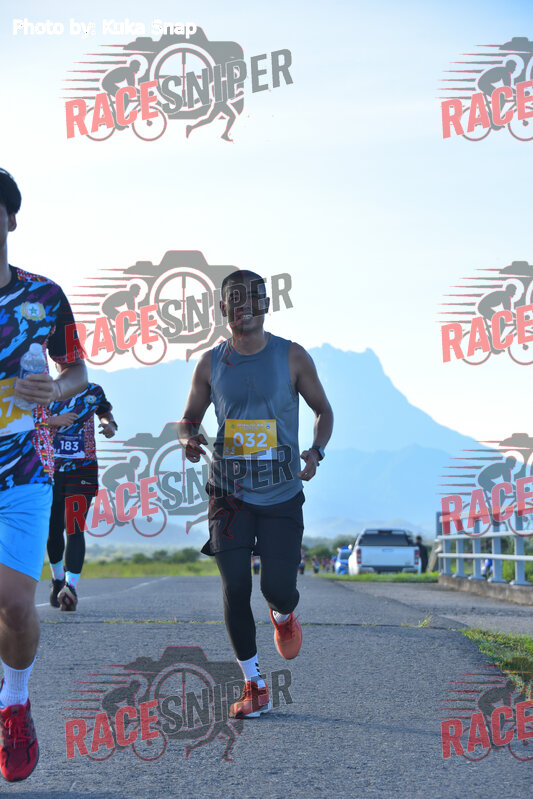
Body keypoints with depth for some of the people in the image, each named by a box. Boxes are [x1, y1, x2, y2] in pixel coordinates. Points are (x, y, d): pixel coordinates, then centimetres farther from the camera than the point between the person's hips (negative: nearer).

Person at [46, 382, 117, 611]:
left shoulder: (94, 391, 8)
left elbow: (105, 414, 24)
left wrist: (109, 425, 0)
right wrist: (54, 421, -21)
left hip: (83, 468, -1)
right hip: (51, 469, 1)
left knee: (74, 528, -15)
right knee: (54, 530, 8)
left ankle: (71, 586, -23)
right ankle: (57, 578, 33)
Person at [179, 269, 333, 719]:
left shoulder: (292, 357, -2)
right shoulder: (210, 364, 2)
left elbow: (324, 411, 7)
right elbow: (190, 418, 14)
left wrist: (316, 452, -12)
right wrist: (189, 438, -11)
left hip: (282, 495, -1)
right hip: (229, 492, 1)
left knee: (278, 588, -6)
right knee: (235, 589, -8)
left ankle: (282, 615, 35)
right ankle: (254, 687, 7)